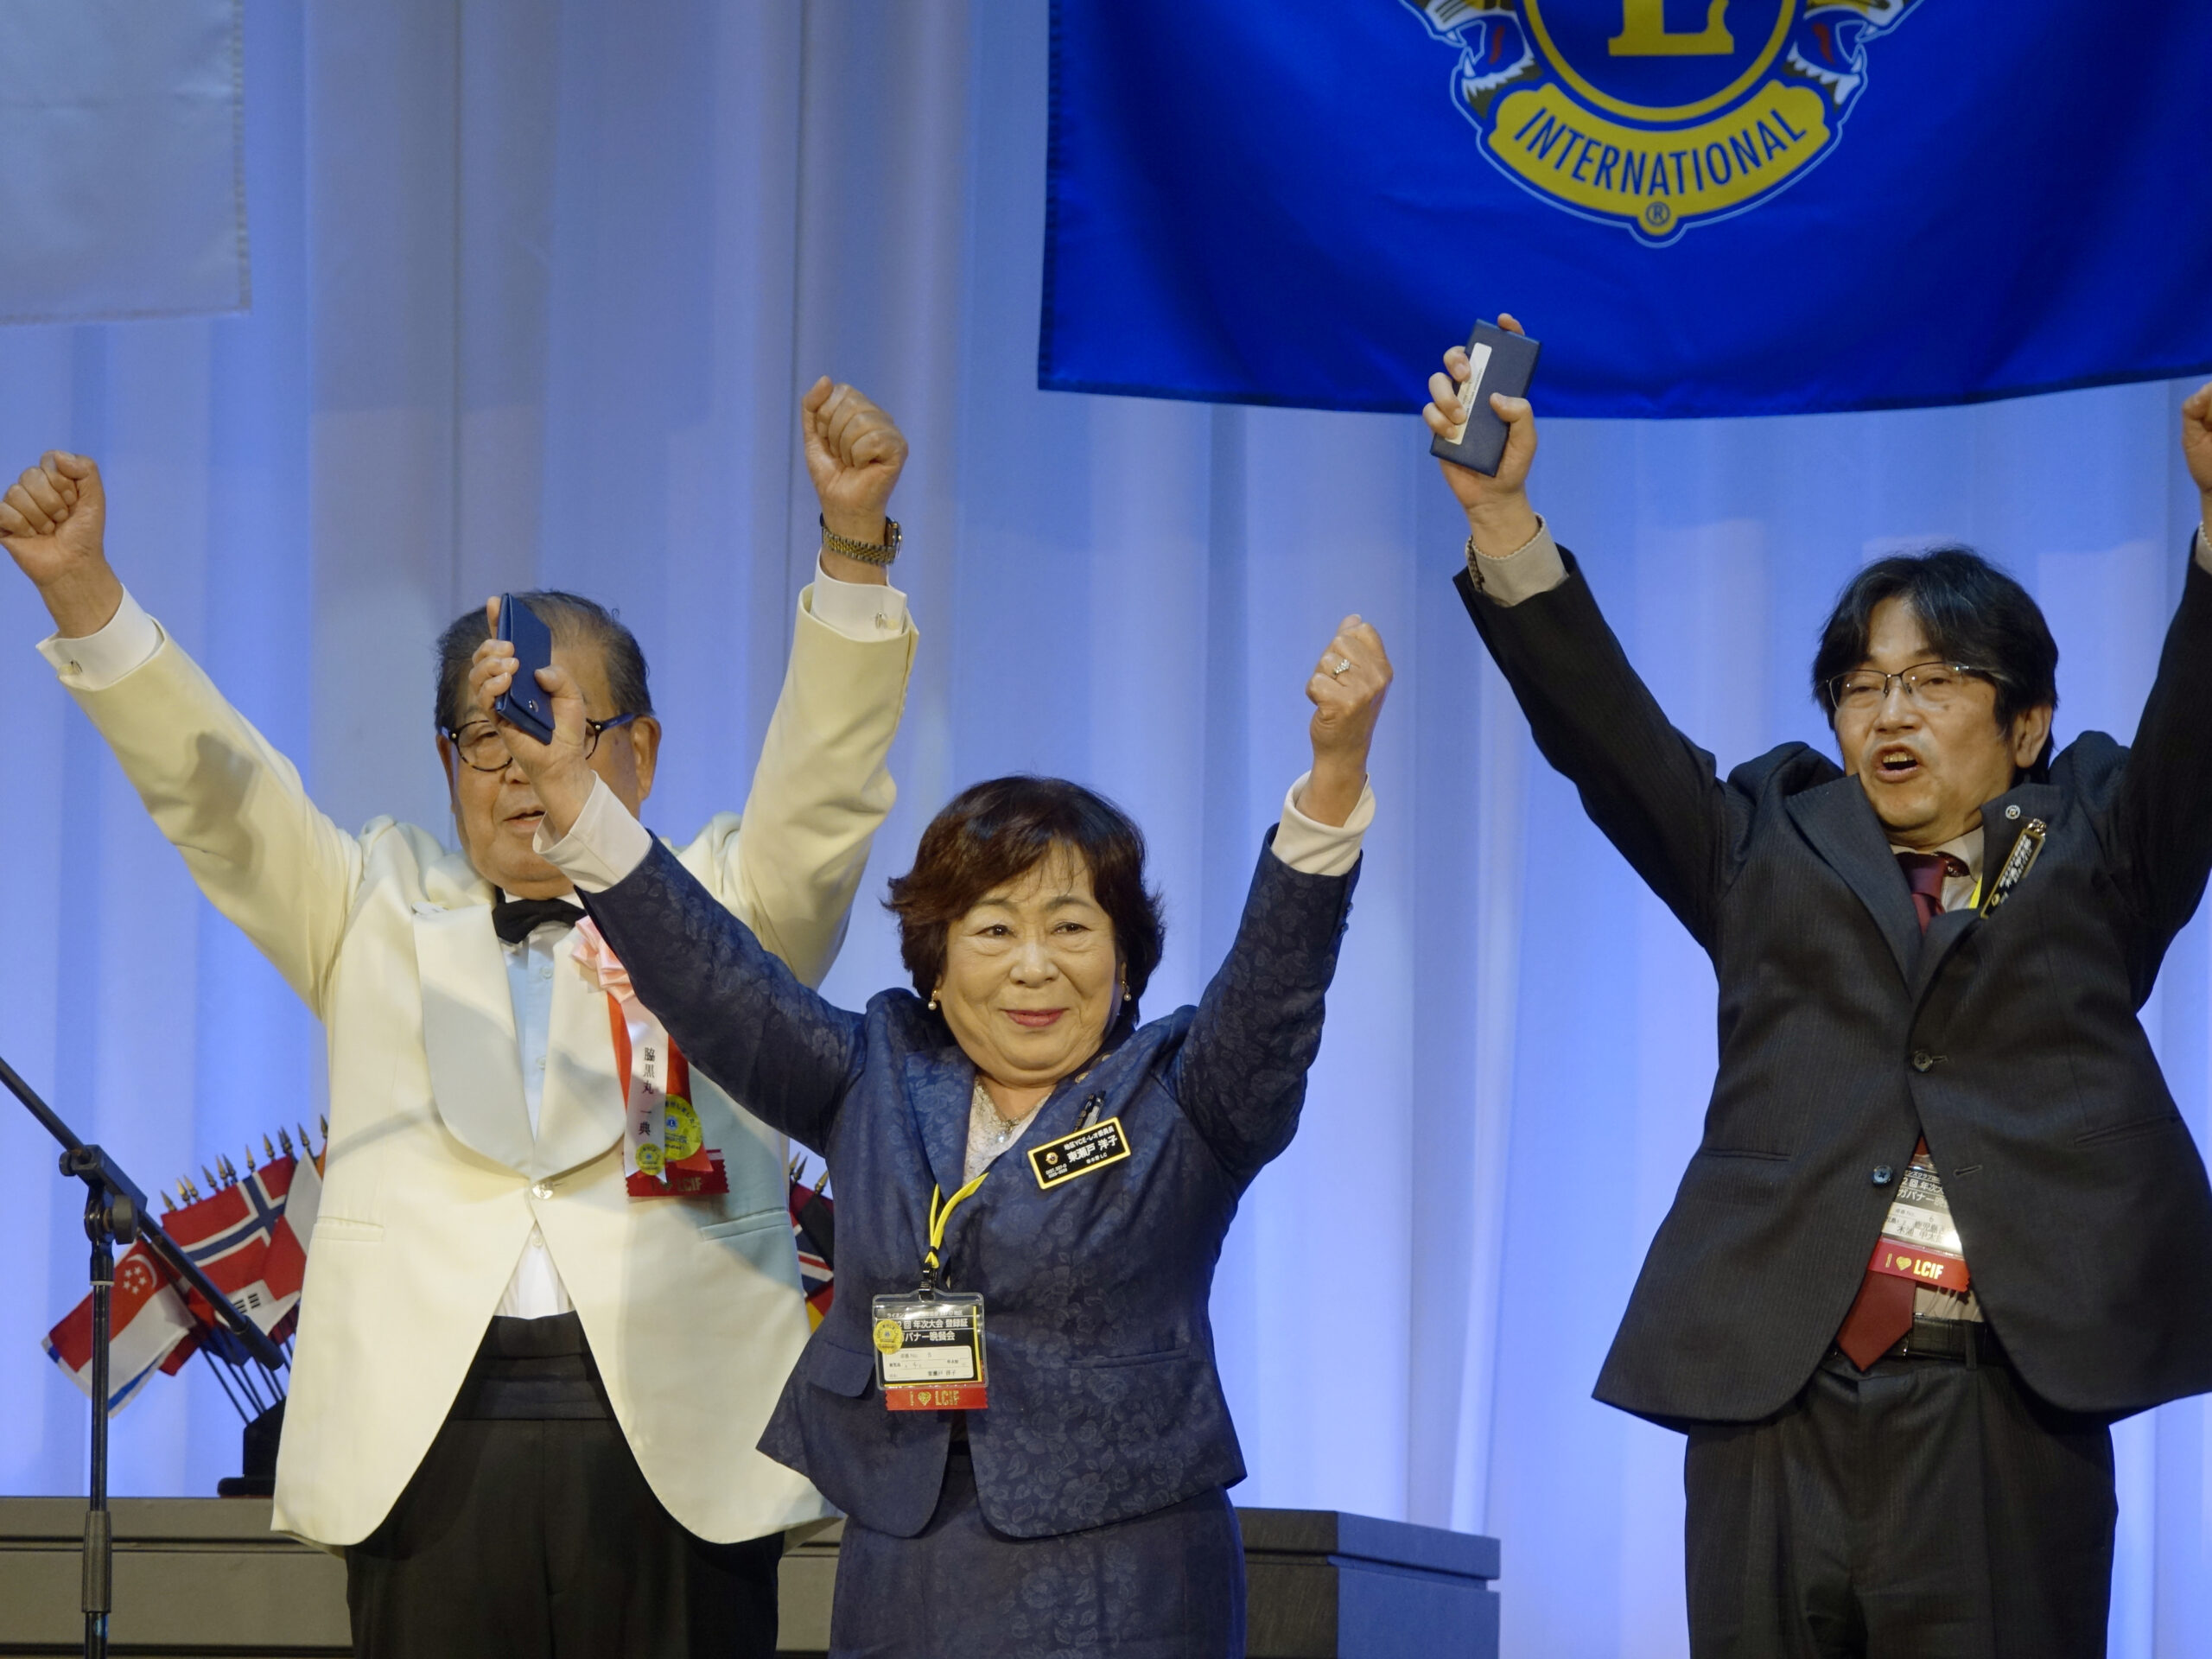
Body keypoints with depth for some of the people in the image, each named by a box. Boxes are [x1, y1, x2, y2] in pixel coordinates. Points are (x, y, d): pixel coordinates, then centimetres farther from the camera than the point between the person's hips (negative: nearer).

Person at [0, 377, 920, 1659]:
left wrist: (855, 541, -16)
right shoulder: (379, 913, 19)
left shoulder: (727, 909, 14)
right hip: (429, 1450, 1)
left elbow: (827, 779, 0)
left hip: (680, 1447, -1)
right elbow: (213, 789, 8)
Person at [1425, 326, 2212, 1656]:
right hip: (1776, 1407, 2)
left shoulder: (2095, 855, 16)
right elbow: (1602, 726, 10)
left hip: (2004, 1419, -2)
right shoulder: (1772, 848, 21)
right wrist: (1499, 510, -4)